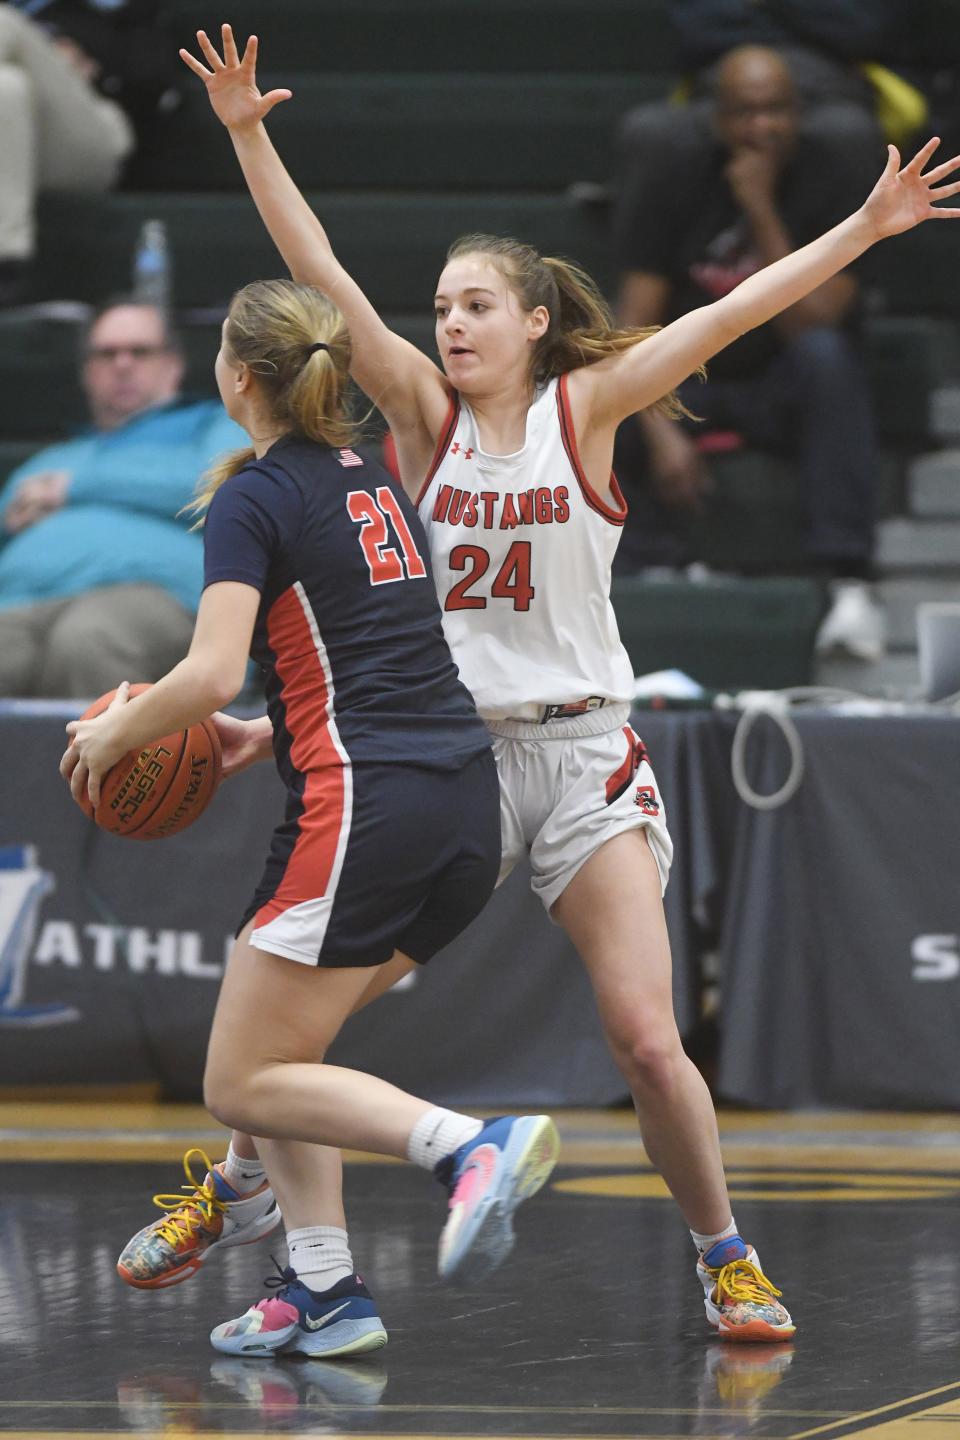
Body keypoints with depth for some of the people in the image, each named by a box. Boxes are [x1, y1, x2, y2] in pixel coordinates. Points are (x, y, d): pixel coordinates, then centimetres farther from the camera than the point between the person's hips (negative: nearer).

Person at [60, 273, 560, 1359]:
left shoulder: (253, 499, -6)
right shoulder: (374, 482, 19)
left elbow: (210, 675, -17)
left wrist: (112, 734, 0)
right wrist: (274, 732, 27)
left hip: (361, 810, -8)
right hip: (466, 809, 8)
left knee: (243, 1084, -3)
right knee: (276, 1046, 17)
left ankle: (469, 1145, -22)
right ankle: (324, 1293, 8)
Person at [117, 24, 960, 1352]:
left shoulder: (585, 409, -1)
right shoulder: (425, 412, 3)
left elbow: (729, 315, -8)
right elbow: (321, 278, -6)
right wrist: (247, 138, -15)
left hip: (580, 753, -2)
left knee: (645, 1041, -11)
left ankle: (724, 1255, 6)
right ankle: (233, 1198, 22)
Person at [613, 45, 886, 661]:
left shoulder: (833, 182, -9)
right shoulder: (676, 187, -2)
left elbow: (806, 322, -20)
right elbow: (636, 326, -9)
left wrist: (761, 212, -24)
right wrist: (660, 431, -24)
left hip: (787, 397, -2)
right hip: (689, 389, 2)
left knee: (823, 353, -37)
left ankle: (849, 582, -42)